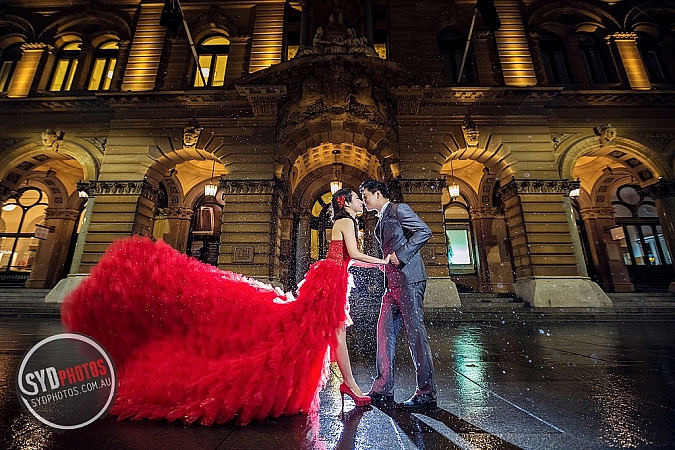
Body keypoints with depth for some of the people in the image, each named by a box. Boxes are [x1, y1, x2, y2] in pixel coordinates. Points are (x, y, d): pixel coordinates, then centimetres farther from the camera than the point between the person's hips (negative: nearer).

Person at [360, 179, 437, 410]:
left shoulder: (399, 209, -3)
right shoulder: (381, 221, 23)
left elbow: (424, 231, -15)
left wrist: (400, 254, -17)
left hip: (408, 279, -9)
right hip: (393, 282, 9)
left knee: (415, 333, -3)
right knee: (385, 331, 9)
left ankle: (426, 393, 11)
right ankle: (383, 388, 21)